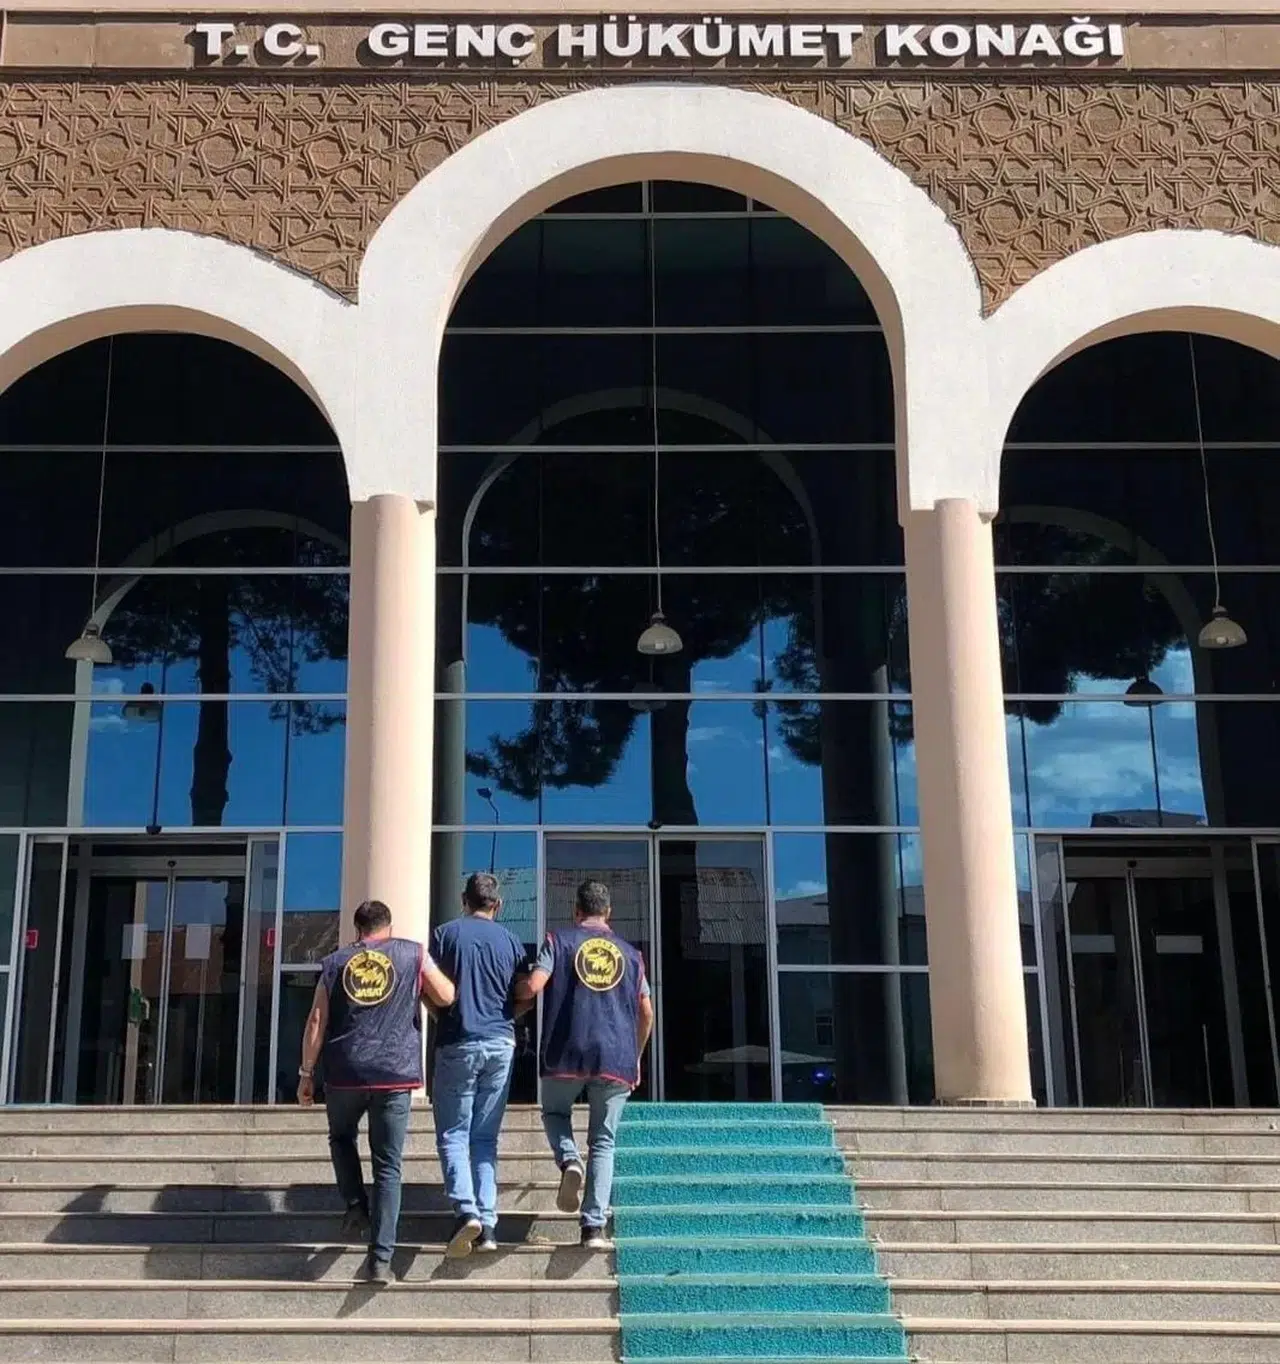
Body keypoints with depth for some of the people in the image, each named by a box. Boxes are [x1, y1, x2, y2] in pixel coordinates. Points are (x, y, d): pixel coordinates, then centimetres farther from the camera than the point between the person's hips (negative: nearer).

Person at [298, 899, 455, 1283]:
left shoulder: (335, 962, 9)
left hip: (344, 1073, 1)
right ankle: (380, 1258, -3)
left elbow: (316, 1022, 6)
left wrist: (306, 1072, 12)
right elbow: (446, 997, 3)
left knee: (342, 1138, 30)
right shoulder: (412, 954, 5)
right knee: (388, 1167, 2)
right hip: (395, 1073, -1)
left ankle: (356, 1205, 12)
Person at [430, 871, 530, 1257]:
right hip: (501, 1044, 3)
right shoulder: (511, 942, 8)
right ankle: (487, 1225, 1)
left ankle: (466, 1211, -18)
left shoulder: (446, 934, 1)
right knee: (486, 1138, 9)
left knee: (453, 1135, 2)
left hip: (458, 1044, -3)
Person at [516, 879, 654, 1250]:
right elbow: (646, 1012, 14)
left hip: (566, 1055, -2)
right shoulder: (629, 952, 13)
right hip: (616, 1059, 2)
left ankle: (569, 1160, -6)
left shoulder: (559, 940, 4)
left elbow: (533, 987, -9)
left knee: (555, 1112, 24)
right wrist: (636, 1057, 26)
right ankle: (594, 1227, 0)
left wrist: (514, 990, 14)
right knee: (603, 1142, 9)